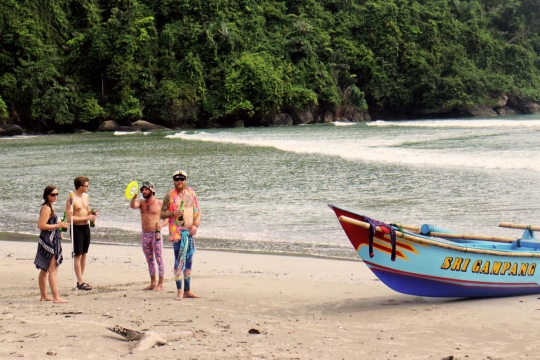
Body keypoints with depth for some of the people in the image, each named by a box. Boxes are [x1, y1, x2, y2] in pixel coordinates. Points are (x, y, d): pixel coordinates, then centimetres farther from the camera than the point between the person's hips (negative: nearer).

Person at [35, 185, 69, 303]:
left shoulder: (48, 207, 16)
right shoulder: (46, 208, -14)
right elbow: (41, 225, -22)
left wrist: (59, 225, 17)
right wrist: (58, 225, -18)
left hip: (51, 241, 11)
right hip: (49, 241, -11)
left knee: (44, 270, 15)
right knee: (53, 270, -12)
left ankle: (43, 296, 22)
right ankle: (56, 297, -14)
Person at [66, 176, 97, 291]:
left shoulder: (86, 196, 10)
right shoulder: (71, 200, -15)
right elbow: (69, 218, -19)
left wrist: (92, 213, 2)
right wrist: (86, 218, -20)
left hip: (86, 227, 8)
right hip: (77, 228, -8)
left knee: (84, 254, 11)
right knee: (78, 255, -4)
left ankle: (81, 280, 20)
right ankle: (80, 282, 0)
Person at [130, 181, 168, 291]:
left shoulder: (159, 203, -2)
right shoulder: (141, 203, 11)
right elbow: (132, 206, -9)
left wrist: (162, 225, -20)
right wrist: (134, 198, -29)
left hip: (156, 234, -5)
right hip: (145, 235, 6)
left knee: (159, 260, -5)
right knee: (149, 260, 11)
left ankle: (160, 284, -2)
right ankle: (153, 283, 19)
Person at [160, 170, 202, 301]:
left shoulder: (191, 193, 9)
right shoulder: (170, 195, -2)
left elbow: (198, 211, 12)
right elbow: (162, 214, 0)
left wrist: (195, 225, -3)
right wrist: (173, 213, -18)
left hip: (190, 231, 5)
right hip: (177, 231, -5)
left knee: (189, 261, 9)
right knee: (179, 260, -12)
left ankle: (187, 291, 17)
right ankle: (179, 291, -7)